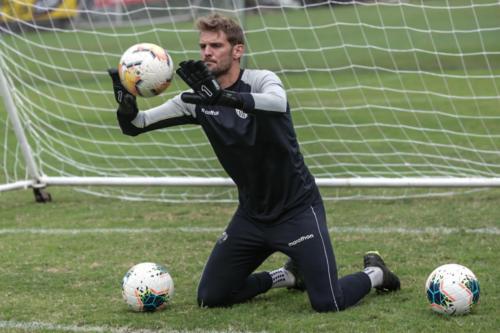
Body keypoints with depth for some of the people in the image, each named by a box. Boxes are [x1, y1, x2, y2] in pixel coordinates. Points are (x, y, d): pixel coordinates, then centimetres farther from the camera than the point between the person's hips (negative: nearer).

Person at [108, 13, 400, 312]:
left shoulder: (261, 80, -16)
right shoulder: (199, 98, -2)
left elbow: (278, 103, -41)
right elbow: (137, 125, -6)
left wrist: (225, 97, -56)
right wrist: (128, 110, -30)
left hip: (297, 210, -5)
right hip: (252, 215, 6)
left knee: (328, 303, -15)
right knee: (210, 298, 3)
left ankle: (374, 273, 19)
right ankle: (287, 276, 26)